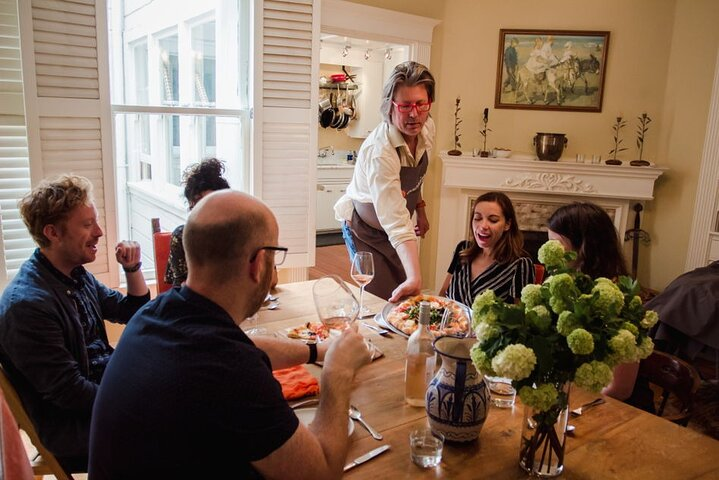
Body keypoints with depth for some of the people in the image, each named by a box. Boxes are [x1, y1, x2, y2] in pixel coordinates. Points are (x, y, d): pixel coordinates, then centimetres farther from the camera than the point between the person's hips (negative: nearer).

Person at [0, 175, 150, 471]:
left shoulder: (77, 276, 3)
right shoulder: (26, 303, -24)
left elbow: (134, 314, 13)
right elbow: (70, 393, -23)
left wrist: (132, 269, -3)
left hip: (109, 382, 8)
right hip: (74, 426, -8)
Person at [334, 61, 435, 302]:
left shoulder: (427, 128, -14)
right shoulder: (379, 151, -38)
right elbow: (396, 223, -44)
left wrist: (420, 209, 9)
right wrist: (414, 278, -52)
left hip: (397, 223, 7)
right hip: (365, 227, -7)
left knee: (406, 300, 15)